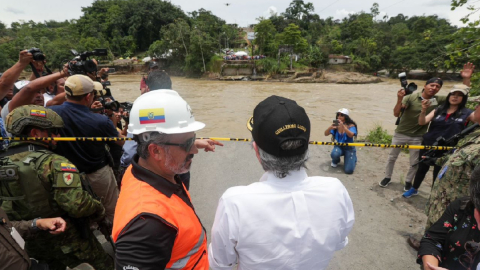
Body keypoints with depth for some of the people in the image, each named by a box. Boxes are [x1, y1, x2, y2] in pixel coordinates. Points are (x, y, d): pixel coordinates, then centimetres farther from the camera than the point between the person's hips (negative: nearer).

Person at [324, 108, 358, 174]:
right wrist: (330, 127, -35)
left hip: (349, 148, -2)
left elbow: (351, 135, -32)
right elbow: (326, 134, -15)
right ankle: (335, 161, 4)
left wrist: (343, 127, -45)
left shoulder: (351, 125, -13)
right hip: (339, 146, 2)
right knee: (334, 154, -36)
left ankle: (353, 159, 23)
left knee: (348, 170, -13)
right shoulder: (336, 125, -7)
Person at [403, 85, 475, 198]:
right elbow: (422, 122, -8)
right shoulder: (439, 110, 1)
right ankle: (414, 189, 38)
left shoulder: (467, 113, -4)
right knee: (422, 168, 18)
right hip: (428, 145, 2)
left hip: (445, 150, -2)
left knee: (438, 174, 9)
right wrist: (424, 110, -26)